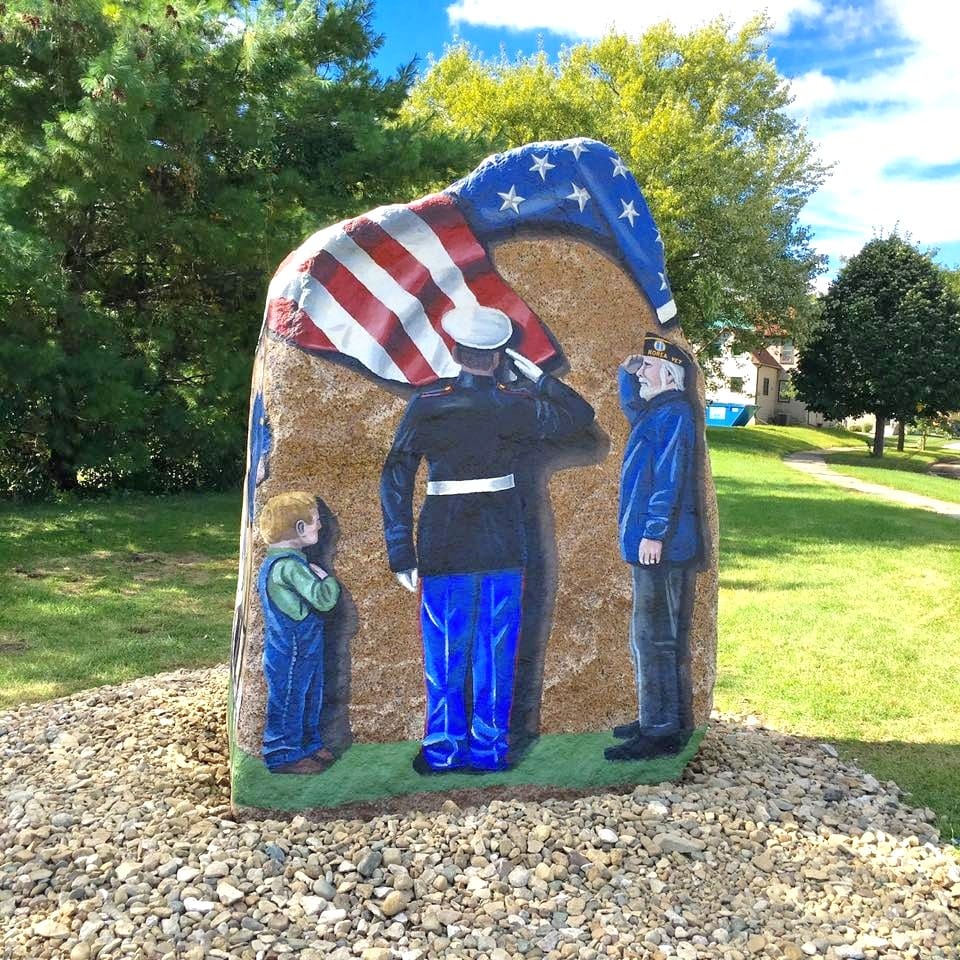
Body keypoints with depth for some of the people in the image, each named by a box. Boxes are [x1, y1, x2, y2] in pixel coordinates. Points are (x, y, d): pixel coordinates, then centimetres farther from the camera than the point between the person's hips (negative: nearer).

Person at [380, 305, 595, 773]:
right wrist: (537, 374, 14)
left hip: (444, 549, -1)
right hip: (503, 547, 1)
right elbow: (581, 414, 12)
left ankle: (443, 750, 20)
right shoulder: (518, 406, -4)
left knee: (445, 651, 11)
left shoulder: (426, 406, -7)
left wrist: (401, 554, -5)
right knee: (495, 651, 12)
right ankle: (489, 748, 21)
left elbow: (395, 480, -9)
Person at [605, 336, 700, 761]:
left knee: (654, 639, -6)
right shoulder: (653, 412, 18)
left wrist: (654, 532, -23)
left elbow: (670, 479, -19)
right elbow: (630, 405, 41)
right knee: (651, 638, 16)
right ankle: (660, 719, 26)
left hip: (661, 547, -10)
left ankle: (661, 732, 0)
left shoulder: (674, 413, -11)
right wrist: (626, 373, 25)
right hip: (652, 547, 10)